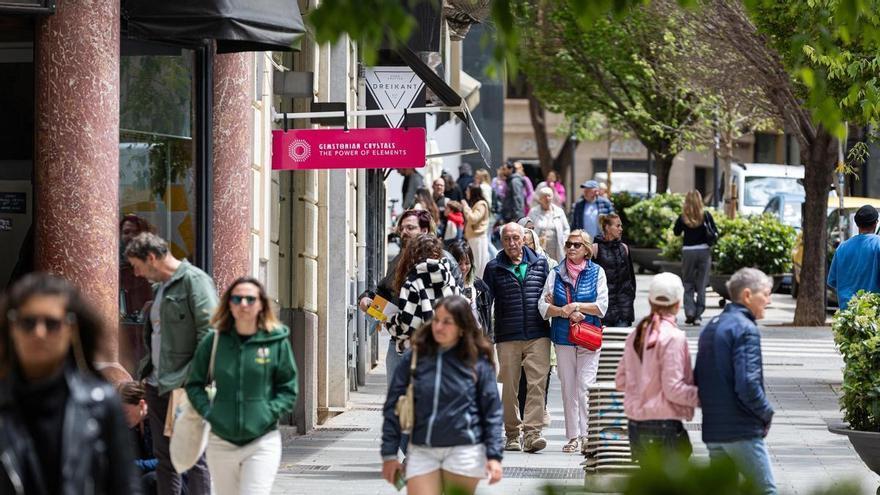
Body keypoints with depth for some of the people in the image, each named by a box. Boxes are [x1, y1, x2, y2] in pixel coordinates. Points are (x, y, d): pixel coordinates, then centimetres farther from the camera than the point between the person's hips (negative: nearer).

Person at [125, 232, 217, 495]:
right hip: (156, 384, 9)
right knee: (164, 456, 11)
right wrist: (147, 371, 17)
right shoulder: (160, 287, 20)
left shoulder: (194, 281, -9)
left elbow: (209, 331, -17)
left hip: (184, 385, -9)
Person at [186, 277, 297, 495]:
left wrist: (268, 413, -11)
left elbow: (288, 389, 2)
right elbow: (194, 383, 10)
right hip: (221, 442, 3)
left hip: (262, 440, -3)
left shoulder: (277, 342, -4)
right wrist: (208, 412, -5)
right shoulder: (214, 341, 1)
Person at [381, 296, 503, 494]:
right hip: (421, 451, 2)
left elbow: (492, 411, 1)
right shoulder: (414, 358, 4)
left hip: (464, 450, -2)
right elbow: (393, 407, 6)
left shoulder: (478, 362, -1)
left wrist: (494, 456, -6)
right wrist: (389, 453, 2)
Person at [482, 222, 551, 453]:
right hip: (507, 336, 0)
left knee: (537, 384, -11)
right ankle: (512, 434, 14)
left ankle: (532, 433, -17)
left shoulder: (540, 263, 10)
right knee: (509, 387, 4)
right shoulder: (494, 268, 6)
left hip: (538, 335, 0)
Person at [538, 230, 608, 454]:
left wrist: (576, 306, -11)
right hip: (563, 337, 3)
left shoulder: (597, 272, 3)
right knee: (568, 388, 4)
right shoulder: (556, 273, 7)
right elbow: (543, 306, 1)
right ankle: (573, 437, 10)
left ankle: (587, 435, -8)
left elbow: (602, 306, -3)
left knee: (585, 387, -11)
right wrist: (565, 312, -13)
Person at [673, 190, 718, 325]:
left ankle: (689, 313, -2)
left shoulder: (683, 218, -5)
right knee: (701, 284, 8)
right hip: (704, 251, 0)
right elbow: (715, 233, -3)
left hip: (688, 252, 0)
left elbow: (676, 232, 10)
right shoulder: (706, 216, -5)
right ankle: (698, 315, 5)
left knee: (688, 284, 12)